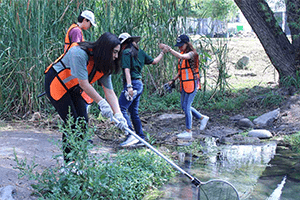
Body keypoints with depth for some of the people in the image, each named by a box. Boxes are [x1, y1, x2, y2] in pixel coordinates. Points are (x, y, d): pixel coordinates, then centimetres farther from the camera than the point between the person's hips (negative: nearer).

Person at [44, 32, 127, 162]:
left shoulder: (104, 65, -8)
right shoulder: (79, 53, -31)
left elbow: (110, 92, -10)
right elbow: (83, 84, -30)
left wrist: (118, 114, -21)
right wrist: (101, 102, -25)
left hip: (74, 90, 8)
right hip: (56, 84, -7)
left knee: (83, 121, -1)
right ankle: (69, 161, -2)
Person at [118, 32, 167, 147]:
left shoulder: (126, 52, -7)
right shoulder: (139, 52, 16)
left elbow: (127, 70, -17)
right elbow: (154, 61, 22)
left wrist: (129, 86, -25)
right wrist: (162, 52, 37)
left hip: (132, 83, -9)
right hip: (139, 84, 9)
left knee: (121, 109, -13)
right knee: (134, 112, 13)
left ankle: (132, 136, -21)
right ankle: (141, 138, 13)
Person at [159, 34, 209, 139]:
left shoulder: (192, 54, -14)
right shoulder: (182, 54, 13)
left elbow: (181, 57, -36)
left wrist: (168, 49, -38)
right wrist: (173, 80, 13)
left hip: (192, 84, -9)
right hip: (184, 84, 9)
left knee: (186, 107, -6)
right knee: (184, 106, 15)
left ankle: (188, 132, 2)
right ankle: (202, 118, 29)